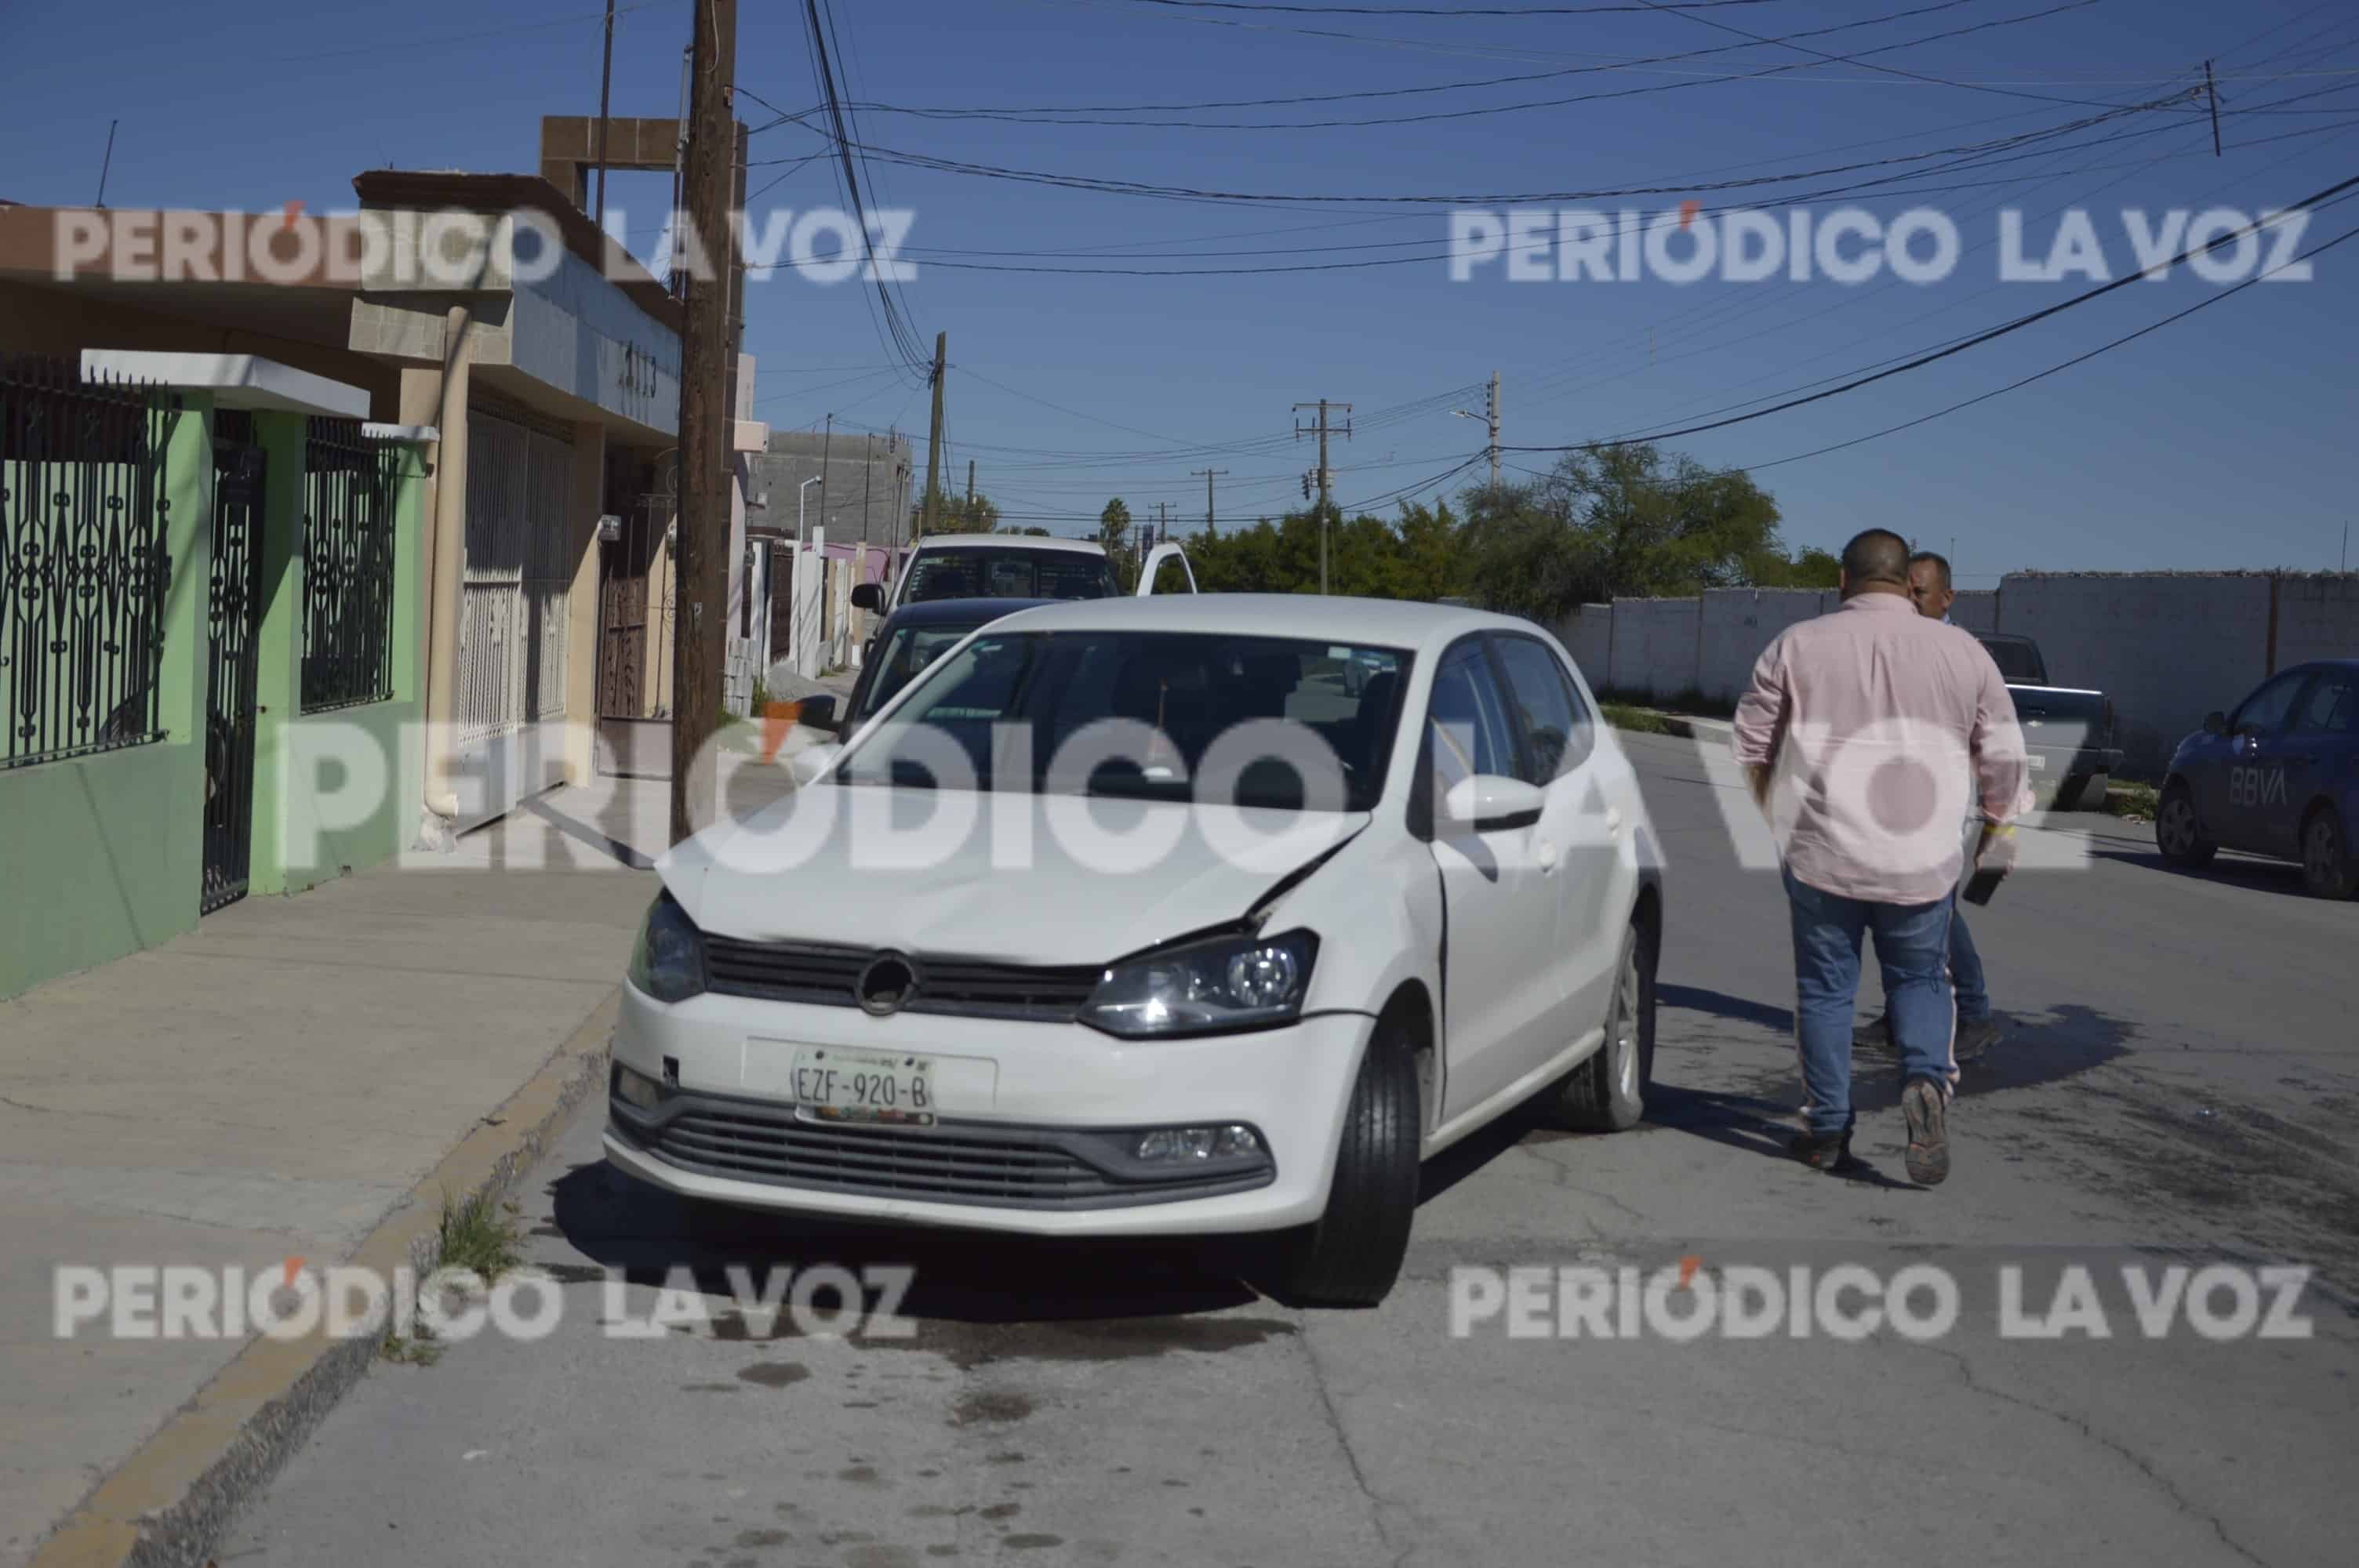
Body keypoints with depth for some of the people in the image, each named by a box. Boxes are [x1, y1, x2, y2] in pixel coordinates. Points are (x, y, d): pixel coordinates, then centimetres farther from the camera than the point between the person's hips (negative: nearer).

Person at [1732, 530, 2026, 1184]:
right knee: (1921, 982, 15)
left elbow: (1751, 743, 6)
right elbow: (2004, 755, 6)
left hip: (1820, 855, -1)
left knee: (1825, 989, 9)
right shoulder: (1962, 651, 3)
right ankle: (1928, 1080, -10)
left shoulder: (1797, 645, 0)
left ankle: (1827, 1130, 12)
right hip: (1923, 859, 1)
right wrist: (2000, 825, 22)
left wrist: (1773, 808, 24)